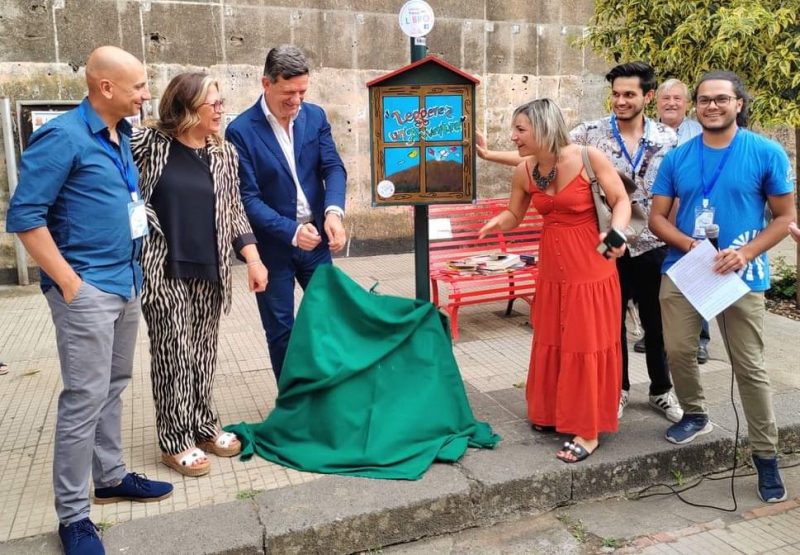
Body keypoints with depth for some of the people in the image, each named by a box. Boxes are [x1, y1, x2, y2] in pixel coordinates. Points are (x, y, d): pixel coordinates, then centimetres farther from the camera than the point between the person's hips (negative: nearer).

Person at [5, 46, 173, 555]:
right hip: (87, 289, -8)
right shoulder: (63, 137, -13)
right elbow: (24, 216, -15)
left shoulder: (120, 135, 10)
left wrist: (132, 271, 13)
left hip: (125, 283, 8)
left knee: (113, 387, 17)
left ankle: (111, 478, 32)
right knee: (85, 398, -3)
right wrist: (68, 281, -16)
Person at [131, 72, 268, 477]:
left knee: (203, 352, 11)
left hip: (209, 270, 4)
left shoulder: (224, 153, 7)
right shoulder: (147, 143, -6)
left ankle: (203, 426, 27)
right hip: (163, 269, -4)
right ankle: (175, 440, 14)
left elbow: (234, 211, 9)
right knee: (174, 353, 1)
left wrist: (252, 259, 1)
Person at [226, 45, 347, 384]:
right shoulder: (241, 131, -12)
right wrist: (291, 231, -25)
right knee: (281, 329, 9)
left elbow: (333, 168, -5)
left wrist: (334, 211, -25)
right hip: (272, 246, -3)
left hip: (316, 239, 4)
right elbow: (248, 198, -15)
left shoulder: (315, 116, 1)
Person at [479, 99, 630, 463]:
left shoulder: (588, 158, -16)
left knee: (586, 346, 3)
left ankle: (588, 431, 16)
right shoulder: (523, 172, -3)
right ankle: (553, 412, 35)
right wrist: (498, 222, -15)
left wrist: (615, 231, -29)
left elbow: (621, 201, -10)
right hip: (552, 270, 5)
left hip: (590, 269, -5)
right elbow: (514, 216, 8)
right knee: (550, 343, 15)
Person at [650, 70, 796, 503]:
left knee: (750, 367, 2)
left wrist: (746, 252, -17)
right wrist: (689, 244, -15)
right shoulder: (677, 158, 3)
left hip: (741, 274, -2)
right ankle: (694, 415, 32)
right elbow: (657, 217, 4)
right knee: (677, 350, 4)